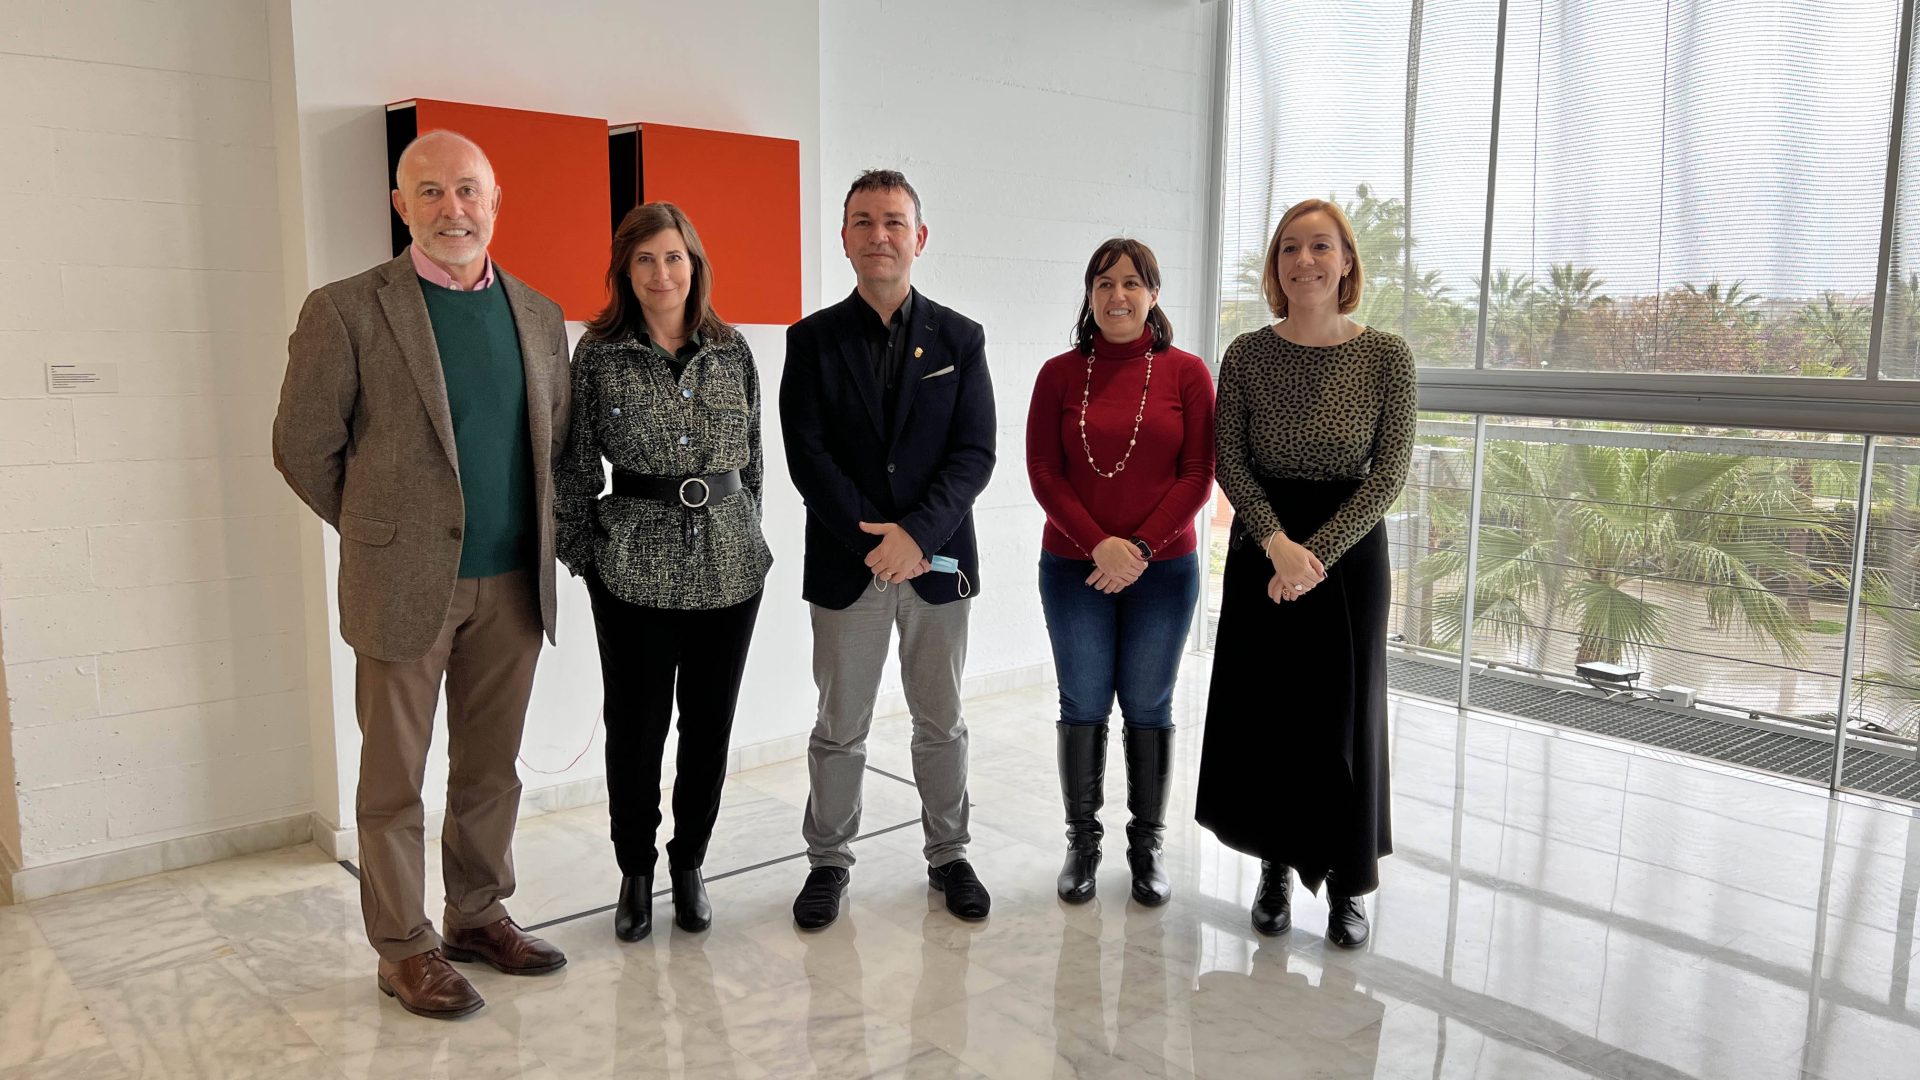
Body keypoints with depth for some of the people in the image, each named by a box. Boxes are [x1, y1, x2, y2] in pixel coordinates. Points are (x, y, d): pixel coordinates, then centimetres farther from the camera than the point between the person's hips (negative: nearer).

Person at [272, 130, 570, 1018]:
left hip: (513, 585, 4)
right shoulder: (347, 310, -6)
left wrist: (529, 538, 10)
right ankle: (404, 948, 21)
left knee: (491, 769, 15)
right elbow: (301, 444, -2)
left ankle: (479, 915, 31)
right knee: (393, 779, 7)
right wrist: (379, 529, 4)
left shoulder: (539, 315, 8)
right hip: (405, 583, -4)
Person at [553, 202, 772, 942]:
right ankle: (635, 873, 27)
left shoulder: (732, 352, 5)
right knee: (635, 729, 7)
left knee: (709, 727, 10)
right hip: (635, 570, -2)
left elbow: (753, 458, 11)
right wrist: (583, 552, 1)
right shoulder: (598, 354, -1)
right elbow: (575, 463, 2)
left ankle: (689, 864, 30)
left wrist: (744, 537, 10)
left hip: (730, 568, 2)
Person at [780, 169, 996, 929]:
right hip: (845, 564, -1)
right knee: (840, 728, 9)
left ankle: (948, 854, 29)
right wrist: (876, 539, -15)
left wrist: (917, 533, -18)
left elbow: (975, 454, -4)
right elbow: (807, 454, -7)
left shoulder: (960, 339, 3)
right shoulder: (813, 339, 1)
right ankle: (829, 861, 25)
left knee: (941, 723, 13)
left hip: (937, 562, 1)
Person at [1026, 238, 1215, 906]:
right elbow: (1043, 472, -1)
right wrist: (1098, 543, -13)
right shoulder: (1060, 373, 2)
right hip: (1074, 569, 1)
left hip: (1162, 570, 0)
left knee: (1148, 709, 7)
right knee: (1083, 707, 7)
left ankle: (1147, 845, 22)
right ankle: (1082, 842, 22)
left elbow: (1198, 474, -4)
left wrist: (1141, 547, -13)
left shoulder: (1186, 372, 0)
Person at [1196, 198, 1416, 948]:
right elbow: (1230, 463, -4)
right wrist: (1278, 543, -17)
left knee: (1342, 714, 6)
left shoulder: (1385, 356, -6)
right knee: (1261, 711, 6)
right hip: (1262, 550, 1)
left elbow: (1389, 472, -8)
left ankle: (1347, 883, 22)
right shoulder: (1246, 355, -2)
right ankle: (1276, 868, 25)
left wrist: (1318, 553, -16)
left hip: (1350, 550, -1)